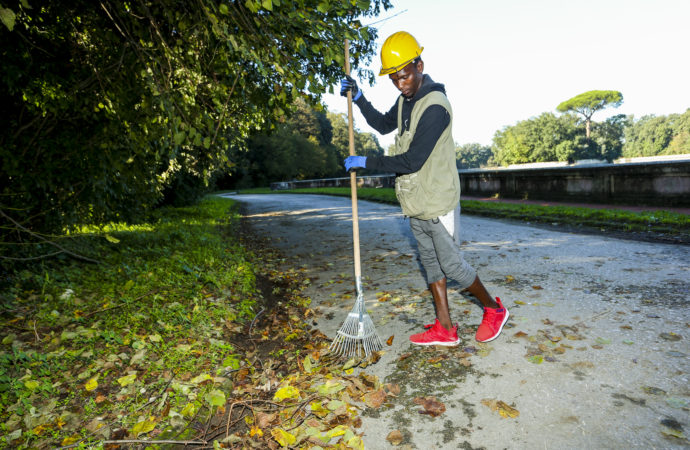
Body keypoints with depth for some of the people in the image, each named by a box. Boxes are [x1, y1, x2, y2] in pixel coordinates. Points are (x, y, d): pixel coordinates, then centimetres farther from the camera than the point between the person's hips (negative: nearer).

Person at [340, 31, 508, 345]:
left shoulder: (435, 107, -21)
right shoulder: (406, 100, 8)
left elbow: (412, 161, -25)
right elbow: (384, 125, 26)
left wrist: (365, 162, -17)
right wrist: (358, 99, 12)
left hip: (438, 204, -9)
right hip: (416, 204, 9)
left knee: (452, 265, 1)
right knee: (431, 263, 12)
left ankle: (493, 309, 27)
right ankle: (445, 329, 23)